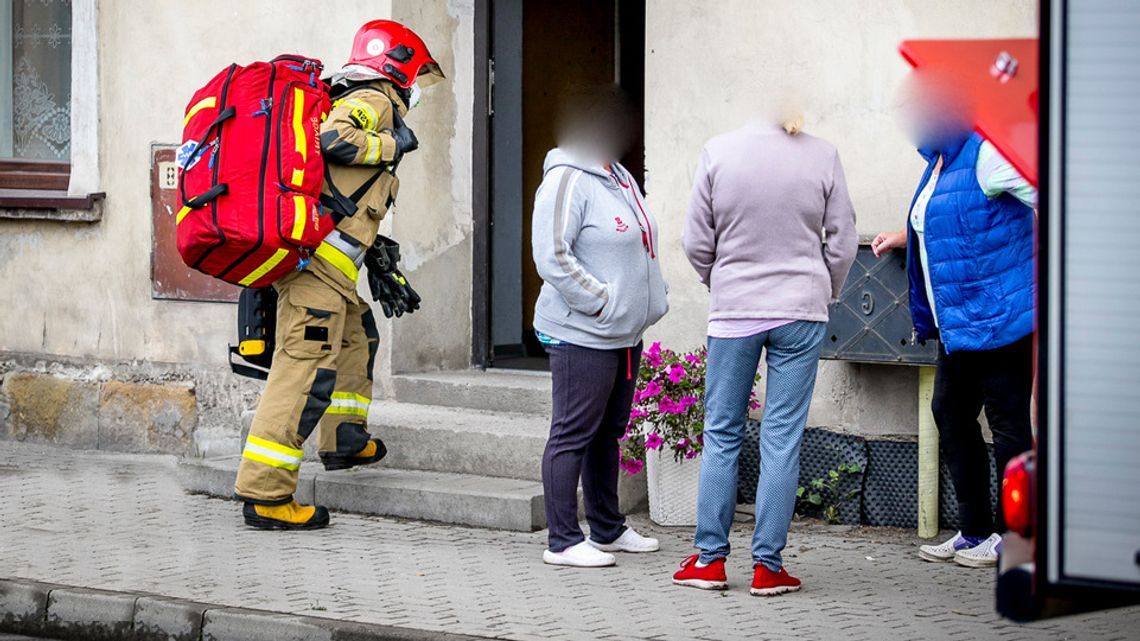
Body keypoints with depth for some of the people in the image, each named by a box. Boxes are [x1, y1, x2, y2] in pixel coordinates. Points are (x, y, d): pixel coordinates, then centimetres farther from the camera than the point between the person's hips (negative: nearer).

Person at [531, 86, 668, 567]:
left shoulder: (619, 178, 16)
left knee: (607, 433, 18)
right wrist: (601, 302, -19)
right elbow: (552, 257, -21)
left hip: (624, 332, 10)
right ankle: (563, 542, -2)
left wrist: (650, 300, 15)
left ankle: (608, 530, 28)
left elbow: (638, 244, 27)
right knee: (573, 436, -5)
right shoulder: (567, 181, -15)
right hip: (582, 334, -10)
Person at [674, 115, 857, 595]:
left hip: (733, 309, 0)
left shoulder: (718, 152, -6)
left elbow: (697, 242, -1)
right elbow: (842, 243, 2)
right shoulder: (822, 157, -5)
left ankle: (710, 558, 12)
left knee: (722, 433, 10)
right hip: (801, 312, 0)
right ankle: (767, 565, 4)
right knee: (782, 438, 3)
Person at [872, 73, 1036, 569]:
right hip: (958, 323, 10)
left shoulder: (985, 153, -15)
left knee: (1007, 422, -3)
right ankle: (974, 531, 19)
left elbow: (1047, 200, -18)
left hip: (998, 317, -10)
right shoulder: (939, 162, 15)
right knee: (951, 415, 12)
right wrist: (903, 238, 40)